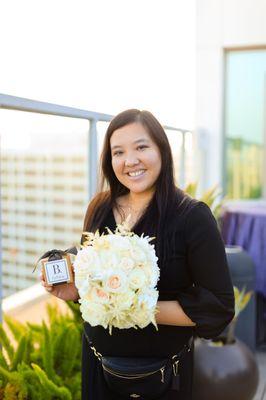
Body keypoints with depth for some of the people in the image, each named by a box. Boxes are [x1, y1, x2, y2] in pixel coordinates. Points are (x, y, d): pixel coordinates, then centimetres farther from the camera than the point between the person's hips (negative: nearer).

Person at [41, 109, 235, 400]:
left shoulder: (192, 216, -18)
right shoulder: (100, 209, -3)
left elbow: (218, 307, -17)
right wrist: (74, 291, -10)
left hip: (160, 368, -4)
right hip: (98, 358, 4)